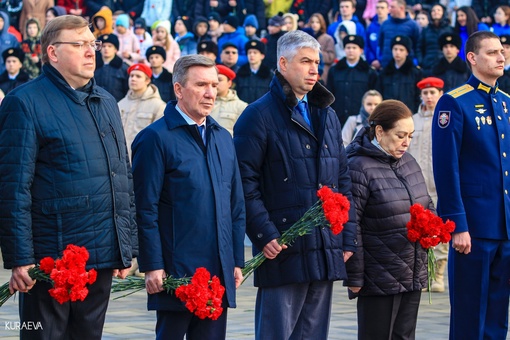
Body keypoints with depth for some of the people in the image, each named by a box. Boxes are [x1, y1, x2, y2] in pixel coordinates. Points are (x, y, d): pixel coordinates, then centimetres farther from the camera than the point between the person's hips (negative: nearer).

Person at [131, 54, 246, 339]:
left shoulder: (223, 138, 14)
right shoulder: (156, 137, -7)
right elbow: (146, 209, -10)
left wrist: (237, 261, 12)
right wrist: (152, 266, -14)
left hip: (219, 273, 6)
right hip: (175, 272, -6)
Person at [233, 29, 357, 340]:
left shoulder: (328, 116, 17)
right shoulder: (260, 116, -4)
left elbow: (343, 181, 19)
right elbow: (245, 182, -9)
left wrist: (348, 239, 12)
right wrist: (264, 234, -17)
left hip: (325, 251, 6)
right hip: (283, 250, -6)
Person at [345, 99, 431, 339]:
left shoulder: (408, 162, 11)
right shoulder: (359, 168, -14)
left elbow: (427, 204, 23)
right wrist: (354, 276, -15)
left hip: (414, 275, 8)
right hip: (378, 280, -8)